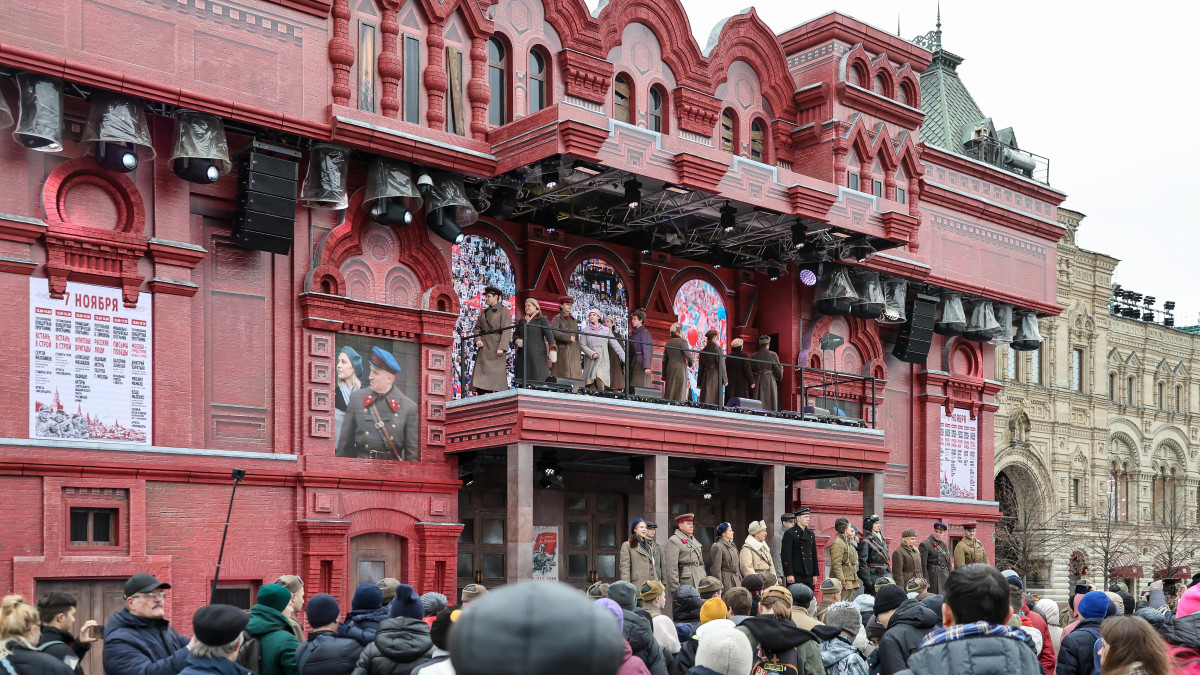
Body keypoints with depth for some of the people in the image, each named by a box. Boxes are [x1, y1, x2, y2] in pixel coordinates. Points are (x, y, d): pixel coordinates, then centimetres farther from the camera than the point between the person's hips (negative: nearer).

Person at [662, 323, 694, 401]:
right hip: (680, 370, -6)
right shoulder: (682, 342, -6)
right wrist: (691, 363, 16)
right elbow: (688, 356, -7)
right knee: (679, 393, -6)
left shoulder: (668, 343, 12)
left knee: (669, 392, 5)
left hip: (670, 370, 6)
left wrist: (664, 374, 19)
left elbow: (664, 360, 14)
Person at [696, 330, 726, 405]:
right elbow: (721, 365, -11)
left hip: (706, 376, 5)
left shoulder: (703, 351, 9)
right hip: (716, 376, -5)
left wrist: (699, 382, 18)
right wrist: (725, 379, -5)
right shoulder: (717, 348, -8)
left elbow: (701, 367, 14)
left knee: (705, 399, 5)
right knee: (716, 399, -5)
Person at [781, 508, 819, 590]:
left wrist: (815, 574, 15)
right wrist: (789, 574, -18)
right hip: (795, 575, -7)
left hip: (808, 575, 7)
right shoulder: (790, 534, -7)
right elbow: (786, 555, -12)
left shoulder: (811, 534, 15)